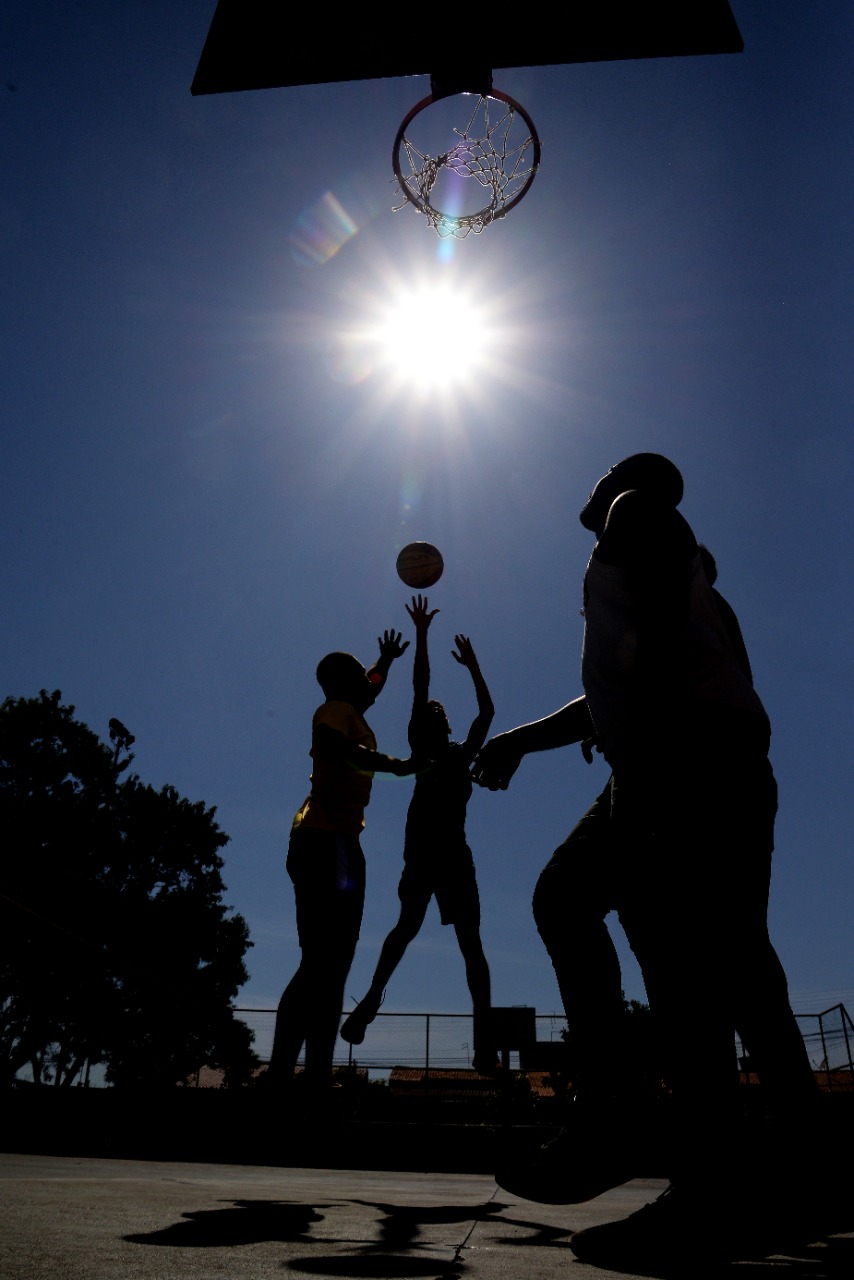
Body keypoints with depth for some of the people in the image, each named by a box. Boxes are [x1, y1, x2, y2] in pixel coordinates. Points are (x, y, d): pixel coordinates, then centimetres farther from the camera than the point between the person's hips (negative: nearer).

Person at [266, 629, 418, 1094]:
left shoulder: (348, 712, 24)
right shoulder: (338, 710, -1)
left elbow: (367, 690, 48)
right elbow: (332, 746, -24)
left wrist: (385, 661, 50)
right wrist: (396, 765, -24)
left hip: (339, 844, 10)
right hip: (324, 841, -10)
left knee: (330, 965, 5)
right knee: (322, 962, -17)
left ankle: (318, 1078, 4)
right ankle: (279, 1073, -20)